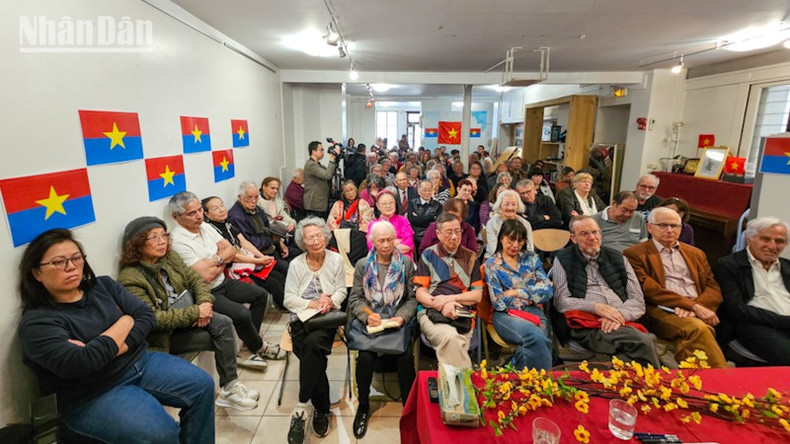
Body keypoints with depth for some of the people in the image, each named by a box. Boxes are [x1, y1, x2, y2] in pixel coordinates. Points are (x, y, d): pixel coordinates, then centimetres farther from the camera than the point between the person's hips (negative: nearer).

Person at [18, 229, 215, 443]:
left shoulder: (104, 285, 5)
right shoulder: (36, 322, -12)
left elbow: (146, 316, -1)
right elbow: (80, 364, -25)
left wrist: (117, 349, -19)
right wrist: (125, 323, -13)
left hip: (140, 362, 6)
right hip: (93, 395, -6)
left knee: (202, 385, -6)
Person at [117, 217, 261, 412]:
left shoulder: (169, 256, 0)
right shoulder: (130, 278, -20)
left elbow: (195, 279, 2)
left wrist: (205, 304, -18)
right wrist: (196, 312, -25)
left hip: (186, 314, 6)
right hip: (163, 336, -6)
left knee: (224, 323, -21)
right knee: (220, 339, -20)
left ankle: (230, 386, -11)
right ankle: (228, 389, -2)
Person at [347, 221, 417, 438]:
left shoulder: (406, 263, 4)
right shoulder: (363, 265, 6)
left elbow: (412, 298, 3)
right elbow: (355, 299, 5)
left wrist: (402, 317, -14)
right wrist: (367, 316, -13)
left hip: (398, 321, 0)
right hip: (370, 321, 1)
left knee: (406, 356, -25)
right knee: (365, 357, -24)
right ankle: (363, 406, 2)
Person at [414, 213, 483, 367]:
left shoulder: (471, 257, 16)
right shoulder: (428, 255, 12)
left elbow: (477, 295, 10)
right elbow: (420, 293, 5)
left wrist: (449, 298, -5)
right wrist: (442, 305, -12)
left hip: (462, 315, 1)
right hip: (431, 313, -1)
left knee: (452, 342, -29)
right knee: (451, 337, -31)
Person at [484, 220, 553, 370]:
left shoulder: (532, 258, 16)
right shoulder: (492, 265, 7)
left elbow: (547, 290, 4)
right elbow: (498, 303, -2)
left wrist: (516, 292, -4)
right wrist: (531, 296, 1)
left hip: (534, 312, 2)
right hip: (507, 314, -2)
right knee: (535, 336, -32)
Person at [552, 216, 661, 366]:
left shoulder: (618, 258, 22)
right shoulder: (563, 260, 12)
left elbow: (638, 301, 15)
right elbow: (561, 302, 3)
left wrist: (620, 314, -7)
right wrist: (596, 307, -11)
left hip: (623, 323, 4)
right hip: (587, 326, -3)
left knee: (647, 340, -33)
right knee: (643, 342, -31)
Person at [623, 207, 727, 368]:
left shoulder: (696, 253, 25)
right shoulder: (635, 254, 7)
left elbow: (714, 289, 16)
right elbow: (650, 290, -5)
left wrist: (695, 307, -7)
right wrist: (693, 305, -12)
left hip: (695, 313, 4)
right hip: (661, 312, -4)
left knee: (688, 340, -31)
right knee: (698, 328, -32)